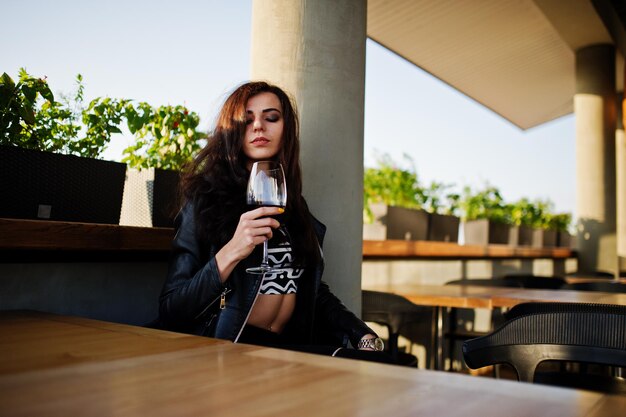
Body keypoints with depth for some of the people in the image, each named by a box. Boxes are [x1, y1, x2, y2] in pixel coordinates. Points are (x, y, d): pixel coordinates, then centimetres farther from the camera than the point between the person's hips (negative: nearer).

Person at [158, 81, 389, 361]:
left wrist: (364, 335, 6)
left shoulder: (294, 204, 15)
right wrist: (230, 253, -22)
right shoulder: (205, 198, -3)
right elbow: (170, 311, -7)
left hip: (290, 345, 6)